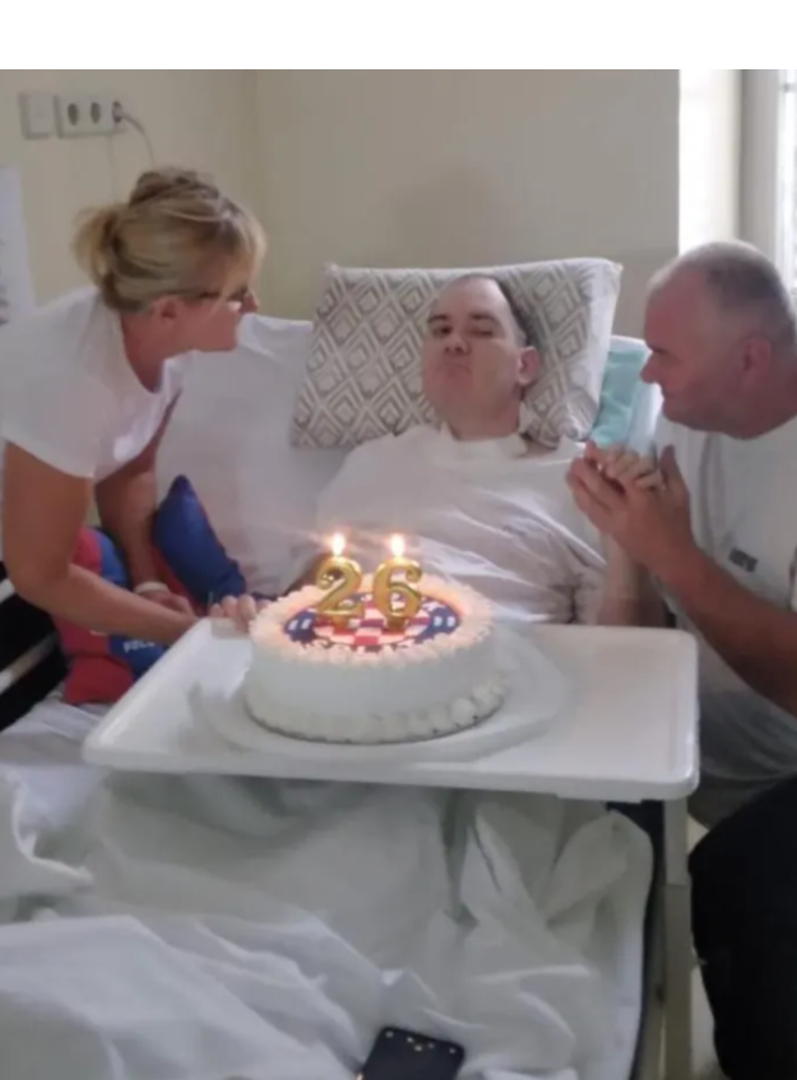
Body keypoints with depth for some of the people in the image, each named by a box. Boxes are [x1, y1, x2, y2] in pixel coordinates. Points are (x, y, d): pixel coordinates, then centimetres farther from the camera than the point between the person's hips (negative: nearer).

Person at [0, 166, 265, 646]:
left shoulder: (165, 336, -19)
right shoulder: (73, 379, -39)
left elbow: (131, 469, -1)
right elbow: (40, 577, -28)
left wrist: (148, 583, -13)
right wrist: (188, 629, -21)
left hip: (41, 504, 6)